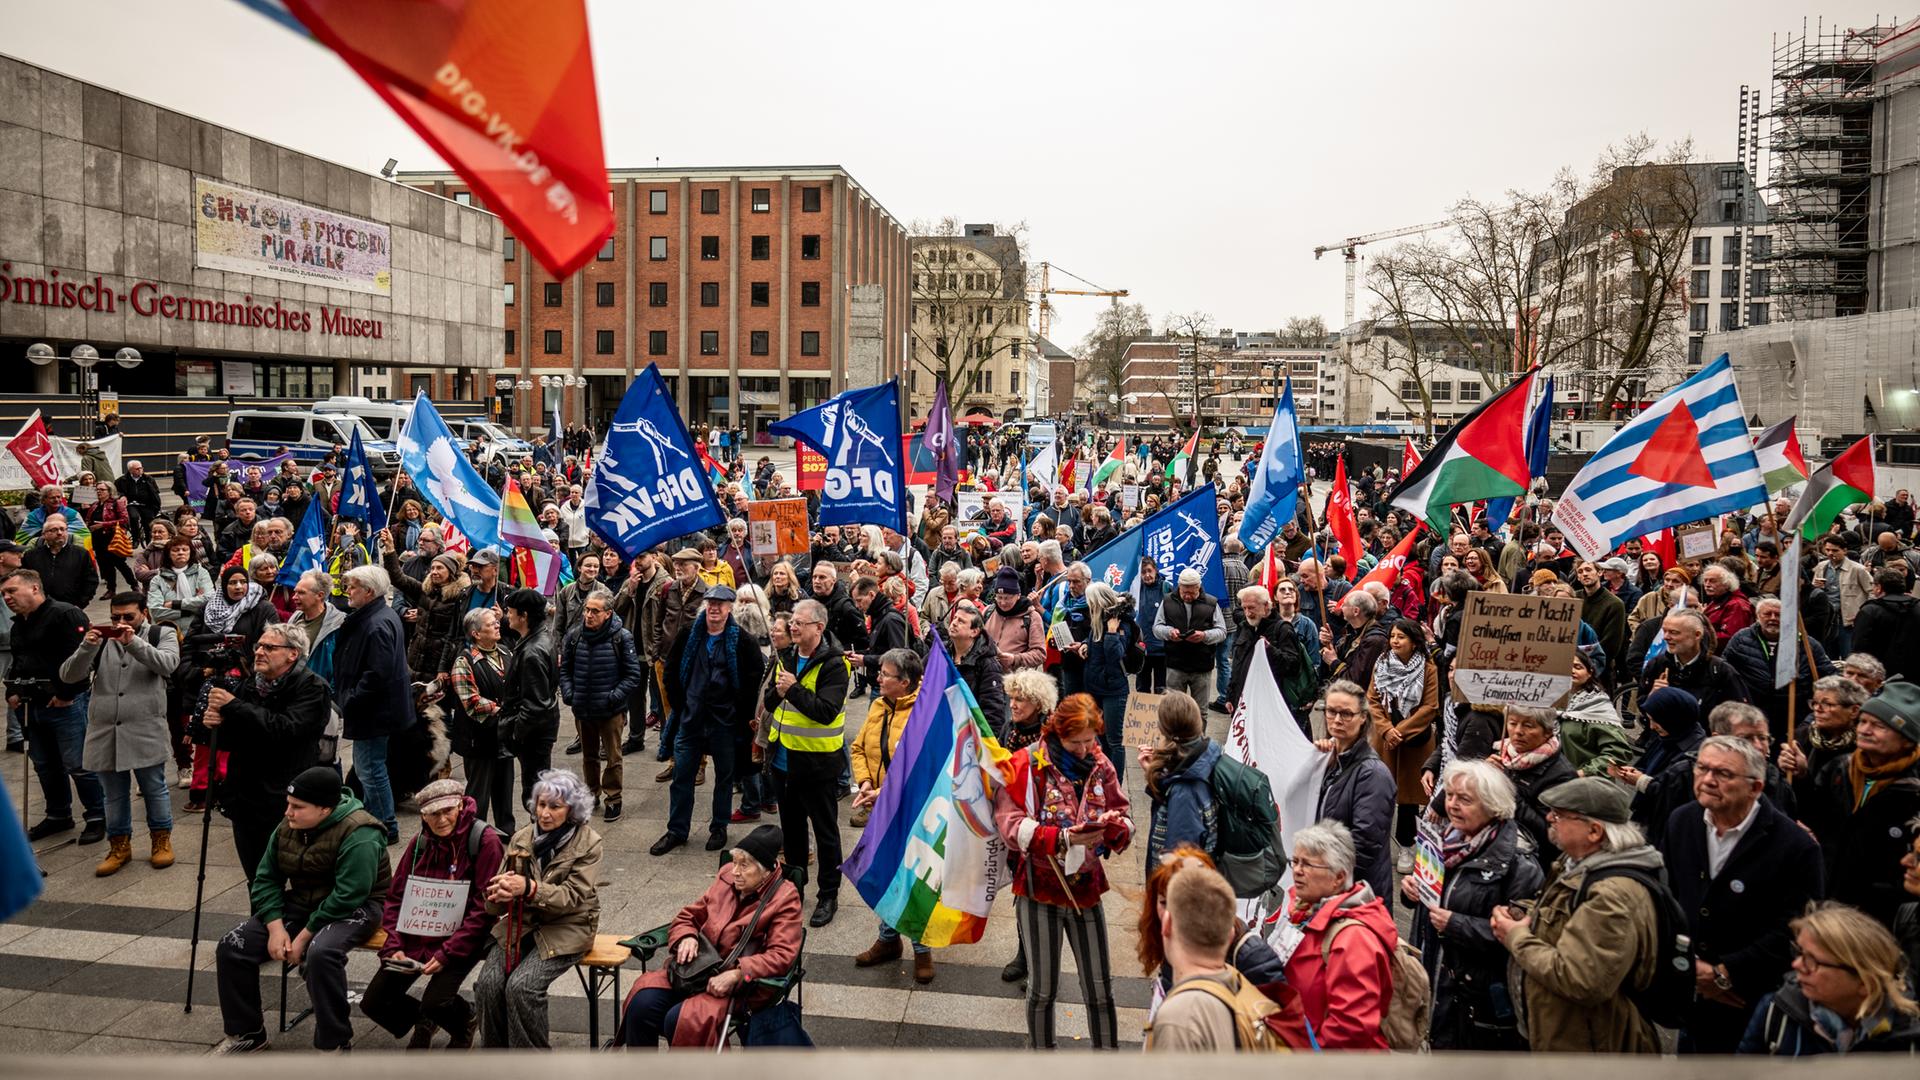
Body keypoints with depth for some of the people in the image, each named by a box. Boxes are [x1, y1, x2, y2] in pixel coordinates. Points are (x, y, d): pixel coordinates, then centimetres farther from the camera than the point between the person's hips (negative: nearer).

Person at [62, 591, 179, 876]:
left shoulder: (162, 635, 4)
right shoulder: (101, 640, 11)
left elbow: (167, 664, -15)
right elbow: (68, 675, 3)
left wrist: (133, 642, -24)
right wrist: (86, 647, -14)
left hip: (146, 732, -3)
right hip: (104, 732, 3)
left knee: (154, 788, 4)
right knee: (114, 793, 12)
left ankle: (162, 839, 21)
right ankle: (120, 846, 24)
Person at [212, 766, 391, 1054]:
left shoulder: (358, 835, -25)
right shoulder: (287, 828, 0)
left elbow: (347, 897, -27)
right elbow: (266, 879, 4)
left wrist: (305, 936, -23)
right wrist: (276, 927, -11)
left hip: (354, 909, -8)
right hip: (301, 902, 8)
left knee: (320, 953, -37)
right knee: (231, 946, -6)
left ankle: (335, 1045, -20)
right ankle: (246, 1033, 13)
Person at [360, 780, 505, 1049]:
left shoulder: (485, 842, -13)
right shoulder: (420, 843, 4)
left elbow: (484, 908, -14)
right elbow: (395, 898, 9)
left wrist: (447, 954, -19)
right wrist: (393, 946, -4)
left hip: (460, 939, -5)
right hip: (416, 936, 6)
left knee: (436, 1002, -24)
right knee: (373, 1002, -3)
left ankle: (466, 1023, 13)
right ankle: (422, 1021, 29)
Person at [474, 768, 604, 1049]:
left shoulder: (588, 844, -7)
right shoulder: (522, 839, 3)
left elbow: (572, 896, -16)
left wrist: (528, 888, -31)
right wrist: (497, 894, -23)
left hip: (565, 929, -4)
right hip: (521, 924, 4)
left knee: (521, 986, -25)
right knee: (488, 983, -19)